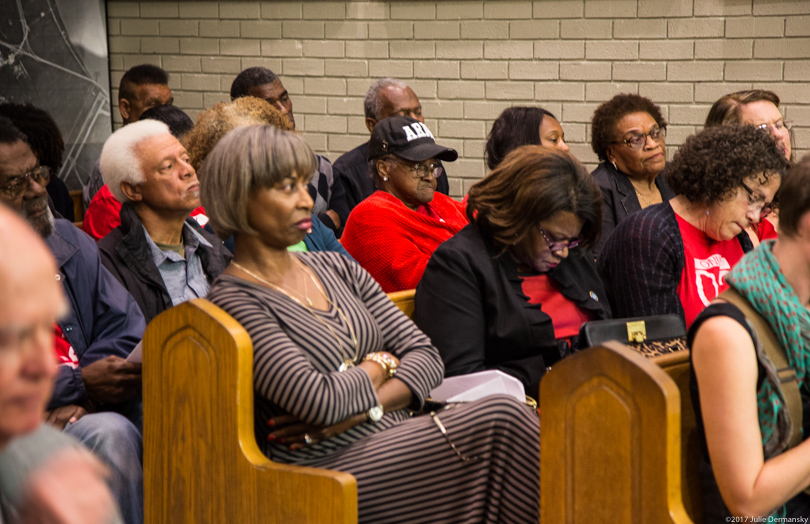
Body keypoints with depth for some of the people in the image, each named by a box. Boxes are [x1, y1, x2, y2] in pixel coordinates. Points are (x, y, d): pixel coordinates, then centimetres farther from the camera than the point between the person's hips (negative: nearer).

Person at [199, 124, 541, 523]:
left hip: (392, 437, 7)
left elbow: (426, 357, 9)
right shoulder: (234, 300, -8)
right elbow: (320, 401, -18)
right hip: (327, 471, -6)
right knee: (499, 421, -24)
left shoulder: (336, 268, 15)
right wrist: (379, 365, 1)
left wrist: (357, 411, -9)